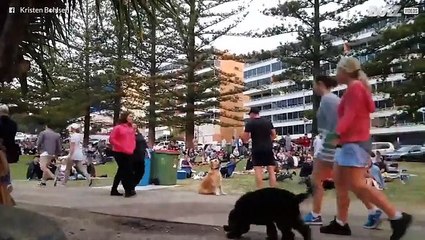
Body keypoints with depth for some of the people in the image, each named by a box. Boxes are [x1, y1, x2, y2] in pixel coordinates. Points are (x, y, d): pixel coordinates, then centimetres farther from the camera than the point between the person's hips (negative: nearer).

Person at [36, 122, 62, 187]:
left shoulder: (43, 133, -2)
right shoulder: (57, 135, 11)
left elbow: (38, 143, -5)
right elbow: (59, 146, 11)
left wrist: (39, 150, 12)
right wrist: (57, 154, 19)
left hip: (45, 152, -6)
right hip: (52, 154, 6)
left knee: (43, 167, -11)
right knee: (46, 167, 16)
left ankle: (54, 177, -27)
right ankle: (43, 181, 18)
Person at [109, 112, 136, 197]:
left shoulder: (131, 128, 13)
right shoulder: (118, 127, -6)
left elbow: (133, 139, 21)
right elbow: (111, 139, -10)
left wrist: (132, 148, 4)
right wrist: (121, 147, -14)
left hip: (129, 153, 7)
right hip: (119, 152, -7)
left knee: (122, 171, 12)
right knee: (125, 171, -6)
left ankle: (114, 190, 23)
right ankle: (128, 190, 1)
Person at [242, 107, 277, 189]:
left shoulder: (250, 123, -5)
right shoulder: (268, 121, 8)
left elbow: (245, 139, -6)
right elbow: (274, 135, 11)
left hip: (257, 149, -4)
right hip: (268, 148, 4)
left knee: (258, 171, -1)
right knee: (271, 170, 5)